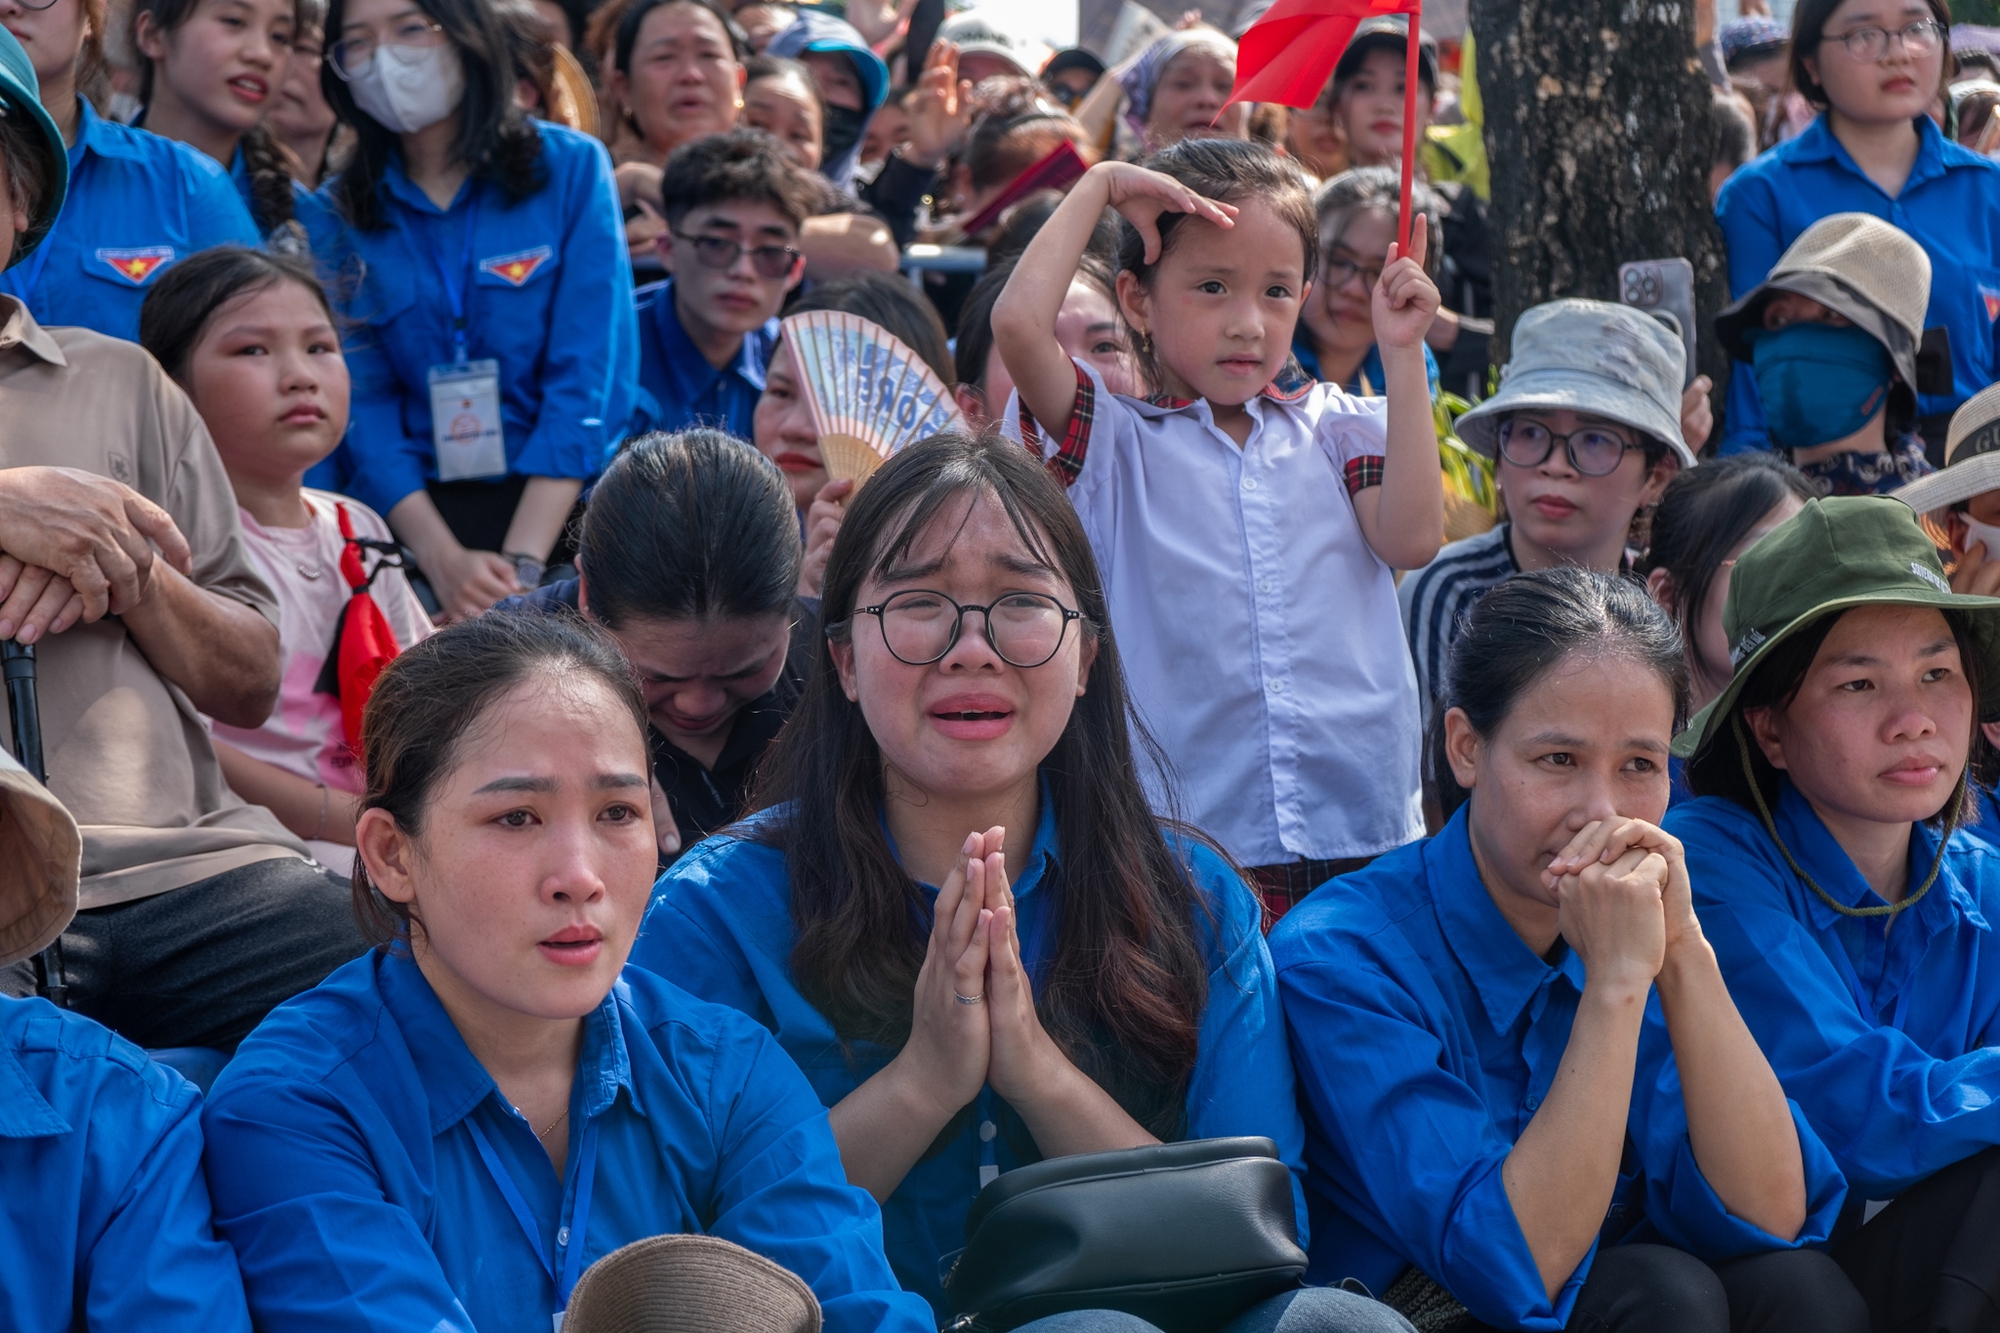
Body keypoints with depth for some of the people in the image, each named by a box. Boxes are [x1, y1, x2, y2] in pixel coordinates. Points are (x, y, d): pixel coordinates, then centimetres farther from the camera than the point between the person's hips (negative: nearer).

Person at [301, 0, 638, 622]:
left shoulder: (571, 167, 4)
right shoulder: (333, 217, 9)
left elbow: (591, 382, -3)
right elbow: (362, 406, 2)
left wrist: (521, 564, -14)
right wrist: (444, 560, -14)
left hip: (560, 506, -1)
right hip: (410, 517, 1)